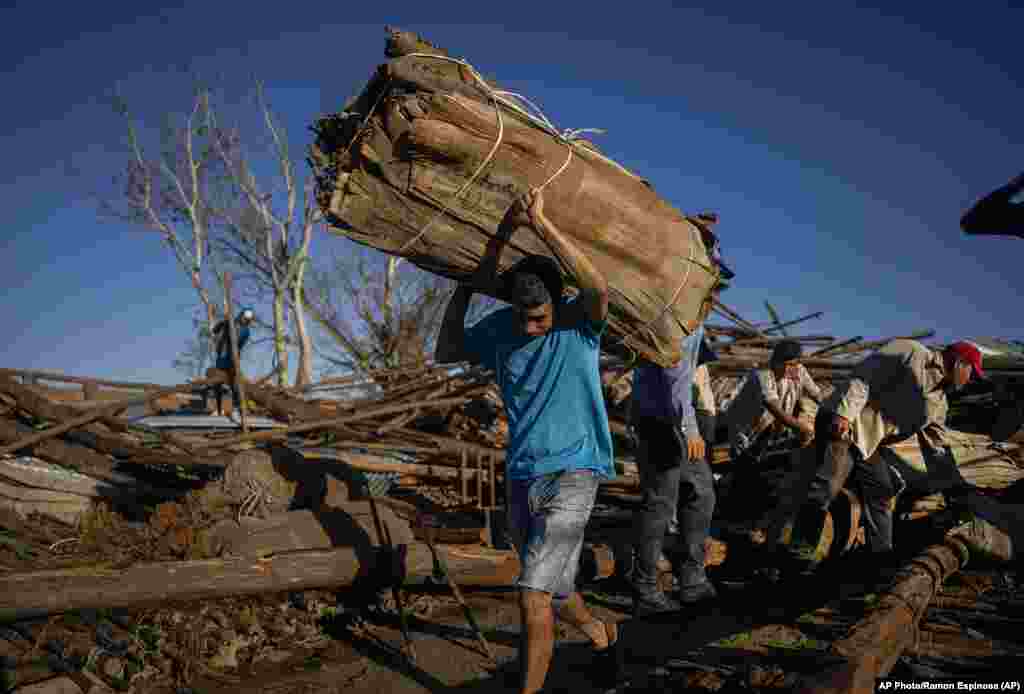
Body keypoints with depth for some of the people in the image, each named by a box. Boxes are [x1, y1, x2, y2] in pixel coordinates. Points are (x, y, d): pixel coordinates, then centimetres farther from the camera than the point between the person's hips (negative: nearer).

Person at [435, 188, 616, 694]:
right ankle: (600, 634, 50)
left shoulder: (580, 324, -10)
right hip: (520, 477, 6)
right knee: (554, 591, 21)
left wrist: (539, 223, -32)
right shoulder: (500, 328, 3)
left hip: (571, 475, -6)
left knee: (533, 595, -17)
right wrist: (464, 290, -2)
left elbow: (598, 287, -31)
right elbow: (445, 353, 7)